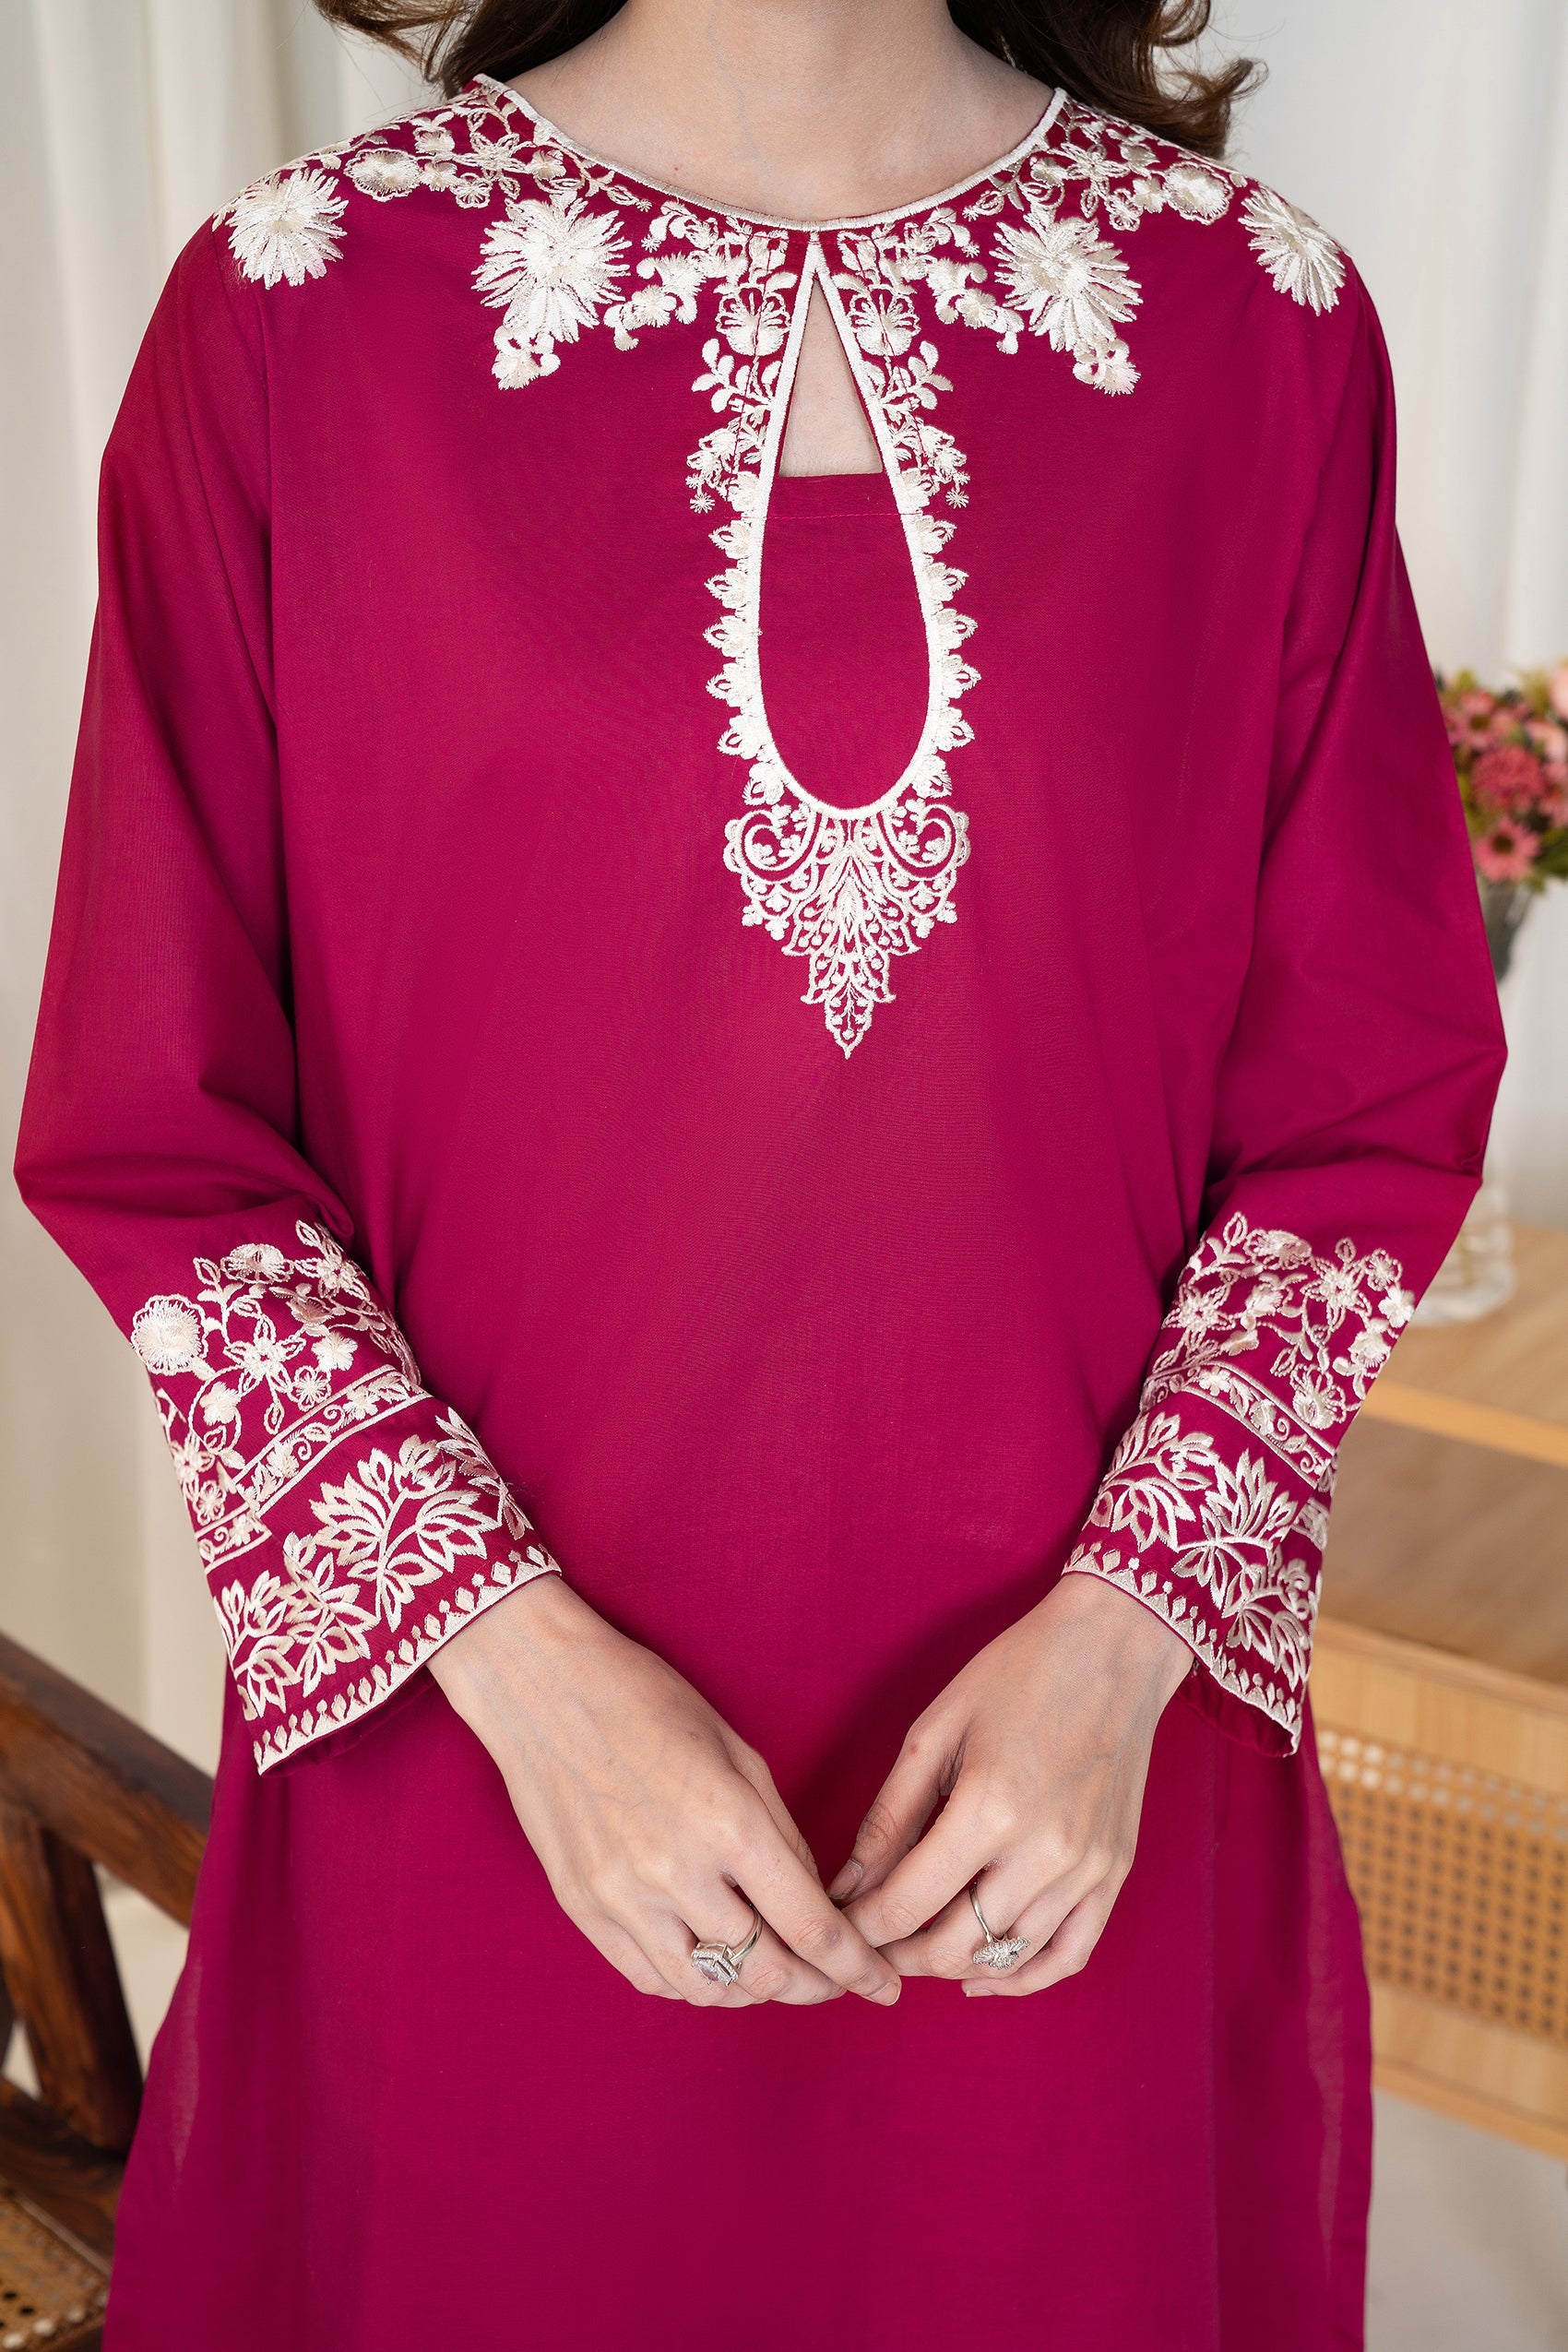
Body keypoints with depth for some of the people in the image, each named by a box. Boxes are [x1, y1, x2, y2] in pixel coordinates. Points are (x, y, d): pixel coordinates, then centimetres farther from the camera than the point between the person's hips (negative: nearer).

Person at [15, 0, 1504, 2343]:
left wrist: (1124, 1631, -10)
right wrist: (513, 1657, -12)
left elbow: (1369, 1099, 2)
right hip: (470, 1746, 0)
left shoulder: (1267, 322, -2)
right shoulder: (293, 304, -6)